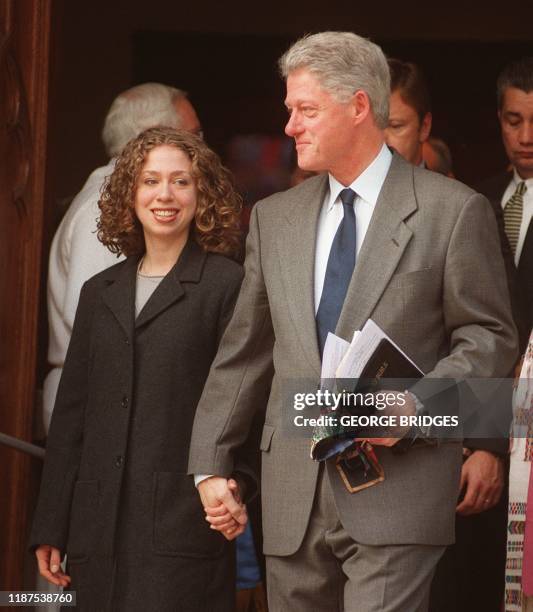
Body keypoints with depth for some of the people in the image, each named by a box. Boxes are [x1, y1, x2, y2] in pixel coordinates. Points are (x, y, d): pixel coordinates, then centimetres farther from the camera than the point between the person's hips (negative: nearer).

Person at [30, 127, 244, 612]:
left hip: (182, 528, -5)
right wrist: (51, 529, 13)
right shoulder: (99, 293, 17)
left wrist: (228, 480, -20)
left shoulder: (226, 286, 0)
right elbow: (71, 415, 16)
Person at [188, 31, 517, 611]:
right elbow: (243, 352, 16)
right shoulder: (274, 217, 14)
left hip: (395, 494, -5)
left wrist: (417, 404, -16)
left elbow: (489, 338, 0)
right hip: (293, 496, 5)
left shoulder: (453, 210, -1)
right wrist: (209, 465, 12)